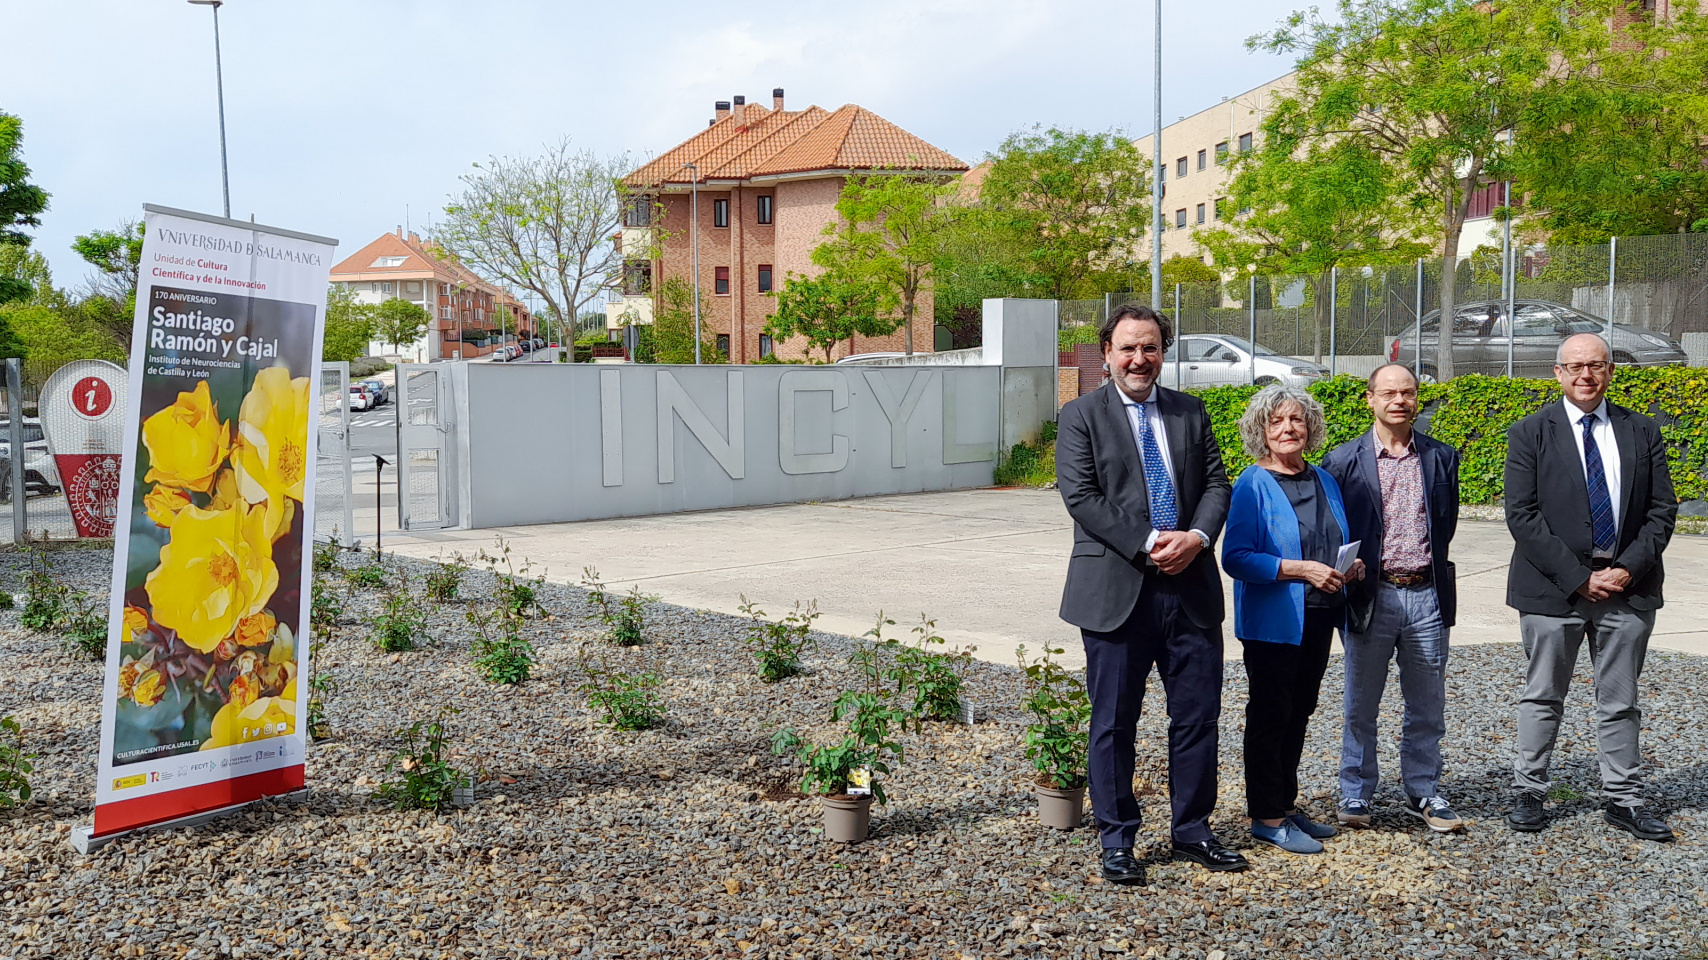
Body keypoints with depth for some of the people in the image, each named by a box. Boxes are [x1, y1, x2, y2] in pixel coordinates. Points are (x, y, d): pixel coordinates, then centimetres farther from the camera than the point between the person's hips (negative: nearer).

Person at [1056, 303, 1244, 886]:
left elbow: (1216, 482, 8)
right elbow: (1081, 497, -9)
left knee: (1198, 714, 10)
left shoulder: (1191, 412, 13)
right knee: (1114, 722, 5)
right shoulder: (1080, 417, 0)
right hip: (1116, 591, -4)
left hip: (1191, 586, 4)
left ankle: (1192, 832, 26)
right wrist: (1148, 545, -16)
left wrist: (1196, 537, -12)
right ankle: (1116, 841, 18)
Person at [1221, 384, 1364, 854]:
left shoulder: (1325, 481, 11)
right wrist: (1301, 570, -24)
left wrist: (1350, 568, -1)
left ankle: (1287, 804, 27)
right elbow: (1235, 557, -18)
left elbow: (1339, 546, 21)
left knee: (1298, 714, 15)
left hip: (1318, 618, 7)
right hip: (1272, 622, -7)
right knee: (1270, 716, 1)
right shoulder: (1253, 485, -10)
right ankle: (1267, 818, 10)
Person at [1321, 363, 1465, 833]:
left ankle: (1423, 793, 24)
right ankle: (1355, 796, 19)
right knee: (1360, 705, 7)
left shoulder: (1442, 457, 7)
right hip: (1371, 596, -2)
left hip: (1426, 595, 2)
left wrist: (1426, 566, 5)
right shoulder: (1343, 460, -1)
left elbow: (1447, 524, 13)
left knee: (1427, 706, 10)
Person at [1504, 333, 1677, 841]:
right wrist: (1578, 577, -14)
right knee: (1542, 698, 7)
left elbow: (1662, 510, 4)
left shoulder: (1642, 433, 7)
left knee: (1620, 702, 11)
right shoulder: (1531, 433, -2)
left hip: (1628, 588, 3)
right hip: (1553, 587, -2)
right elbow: (1522, 515, -9)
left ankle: (1624, 800, 21)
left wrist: (1628, 569, -10)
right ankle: (1529, 793, 18)